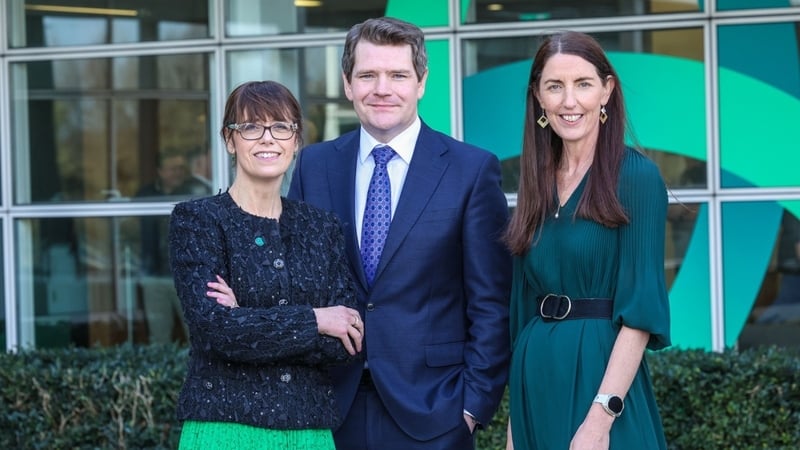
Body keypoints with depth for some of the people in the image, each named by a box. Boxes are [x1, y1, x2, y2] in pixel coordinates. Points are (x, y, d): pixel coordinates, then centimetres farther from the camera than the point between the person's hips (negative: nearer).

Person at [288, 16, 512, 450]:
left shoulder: (473, 170, -2)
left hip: (431, 411, -2)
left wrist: (476, 399, -7)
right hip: (332, 409, 3)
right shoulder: (314, 165, 7)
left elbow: (490, 303, -2)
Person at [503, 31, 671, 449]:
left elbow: (642, 305, -15)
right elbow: (523, 305, 12)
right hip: (537, 383, 6)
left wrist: (601, 416, -23)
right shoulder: (537, 184, 10)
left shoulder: (636, 176, -9)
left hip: (600, 374, -6)